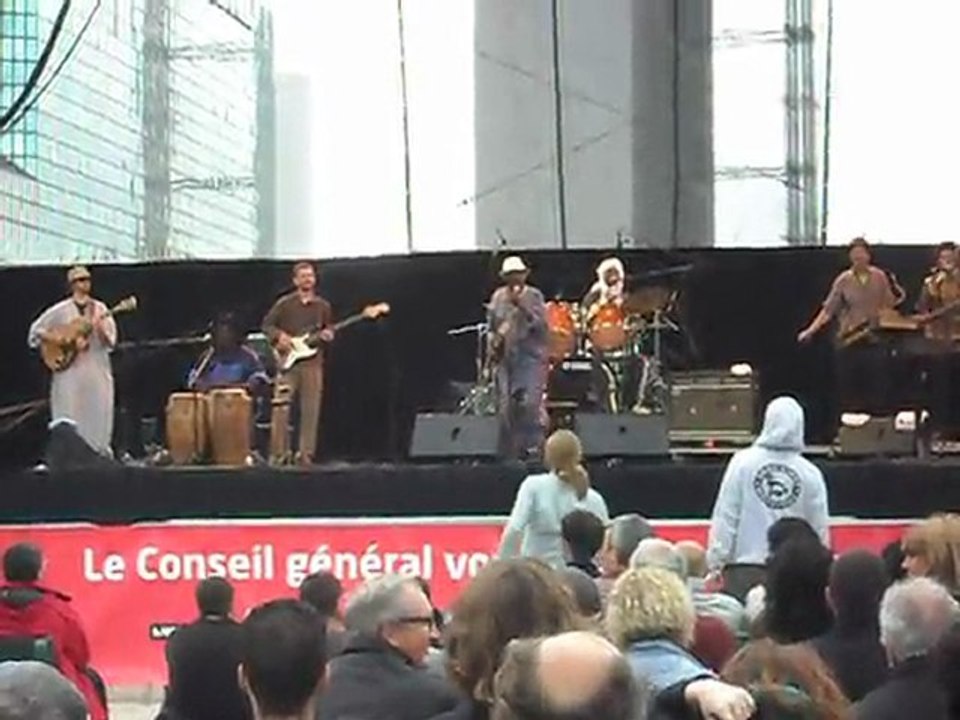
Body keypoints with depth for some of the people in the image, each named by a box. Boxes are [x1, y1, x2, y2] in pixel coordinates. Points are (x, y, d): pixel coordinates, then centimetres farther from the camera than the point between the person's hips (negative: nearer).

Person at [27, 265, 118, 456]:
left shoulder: (100, 309, 7)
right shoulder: (60, 310, 3)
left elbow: (110, 340, 1)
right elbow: (36, 330, 5)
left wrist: (100, 328, -20)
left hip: (97, 370, 1)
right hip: (69, 371, -1)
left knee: (98, 416, 0)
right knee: (70, 420, -2)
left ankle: (100, 455, 6)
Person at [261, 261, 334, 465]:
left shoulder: (323, 306, 10)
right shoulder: (284, 304, 2)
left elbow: (329, 328, 17)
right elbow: (267, 325, 4)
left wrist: (327, 335, -5)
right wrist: (279, 336, -13)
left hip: (313, 362, 2)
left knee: (311, 411, 0)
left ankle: (305, 453, 6)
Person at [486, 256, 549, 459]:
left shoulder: (534, 296, 1)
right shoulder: (498, 297, 12)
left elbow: (541, 323, -12)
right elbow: (491, 325, 22)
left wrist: (522, 305, -20)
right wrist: (493, 342, 6)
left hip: (531, 357, -4)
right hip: (505, 358, 4)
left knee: (529, 403, -17)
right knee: (505, 407, 2)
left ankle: (533, 448, -10)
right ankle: (509, 453, 9)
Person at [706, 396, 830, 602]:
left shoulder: (743, 463, -4)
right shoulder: (810, 474, -1)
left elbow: (725, 517, -4)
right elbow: (820, 529, 6)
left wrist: (716, 560, 1)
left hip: (744, 570, -1)